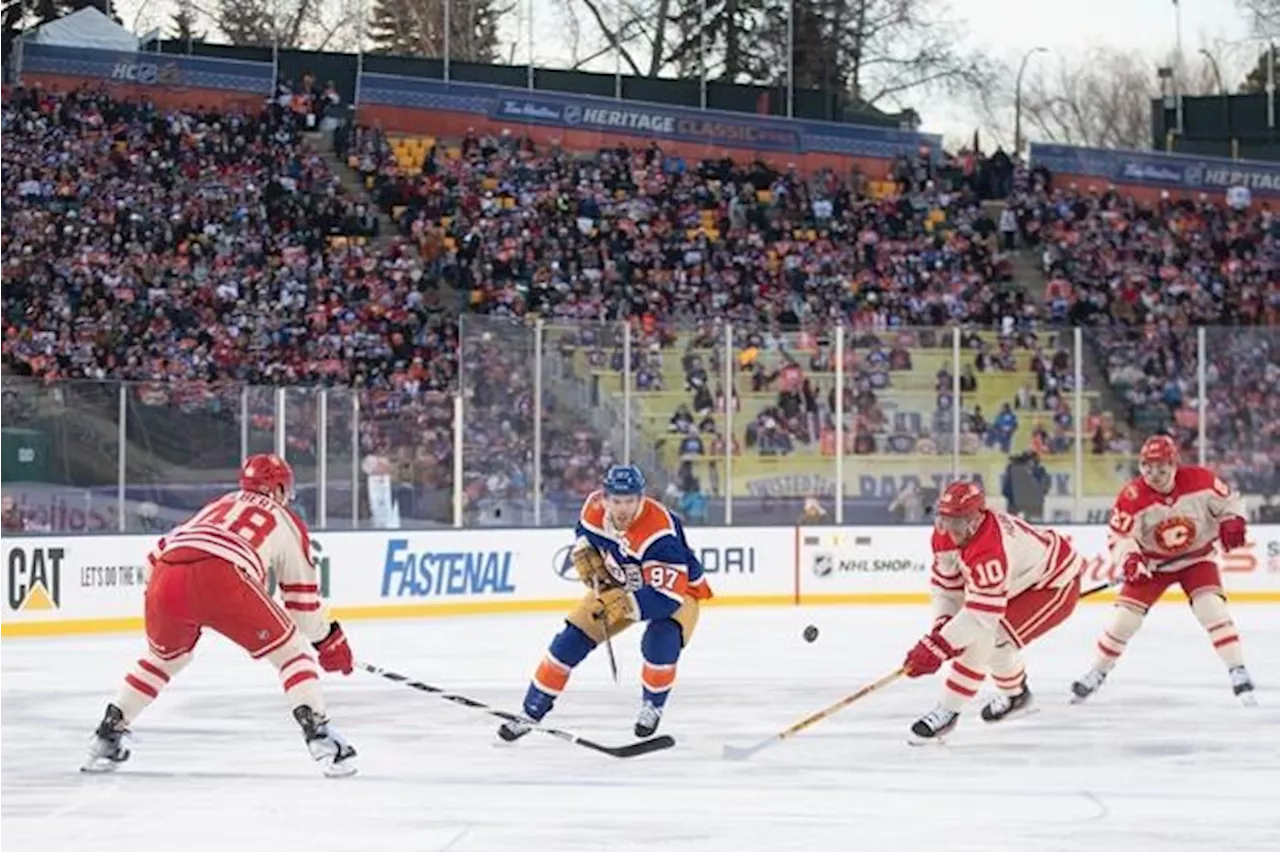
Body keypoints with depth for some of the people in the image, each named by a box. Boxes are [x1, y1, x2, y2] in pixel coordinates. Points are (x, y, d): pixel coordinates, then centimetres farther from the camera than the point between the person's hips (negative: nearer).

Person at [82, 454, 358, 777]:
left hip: (166, 579, 5)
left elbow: (161, 553, 33)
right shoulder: (286, 523, 28)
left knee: (164, 657, 32)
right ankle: (319, 734, -6)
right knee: (289, 651, 11)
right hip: (224, 579, -5)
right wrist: (328, 640, 41)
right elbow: (302, 595, 28)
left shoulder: (220, 505, 39)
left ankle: (107, 734, 30)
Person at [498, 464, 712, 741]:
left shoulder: (659, 532, -38)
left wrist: (625, 605, -48)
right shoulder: (595, 507, -19)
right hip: (618, 585, 6)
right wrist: (586, 556, -8)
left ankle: (653, 705, -4)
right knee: (572, 639, -4)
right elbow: (585, 532, 8)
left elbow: (668, 593, -41)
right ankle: (532, 711, 8)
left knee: (661, 641, -33)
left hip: (677, 586, -6)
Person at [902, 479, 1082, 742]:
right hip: (1026, 577, 10)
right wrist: (942, 626, -17)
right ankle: (1015, 694, 40)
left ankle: (947, 712, -15)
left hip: (1056, 587, -10)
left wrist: (937, 647, -41)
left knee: (985, 638, -20)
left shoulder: (989, 551, -38)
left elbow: (981, 613, -40)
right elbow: (946, 583, -1)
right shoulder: (946, 534, -11)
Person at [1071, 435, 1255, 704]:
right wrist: (1128, 558, -40)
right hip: (1153, 563, 1)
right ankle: (1097, 673, 14)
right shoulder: (1132, 497, -23)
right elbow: (1119, 535, -21)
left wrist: (1232, 521, -26)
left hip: (1196, 558, -1)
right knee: (1125, 616, -6)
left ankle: (1238, 673, -15)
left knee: (1212, 608, -22)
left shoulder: (1200, 480, -21)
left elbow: (1229, 500, -6)